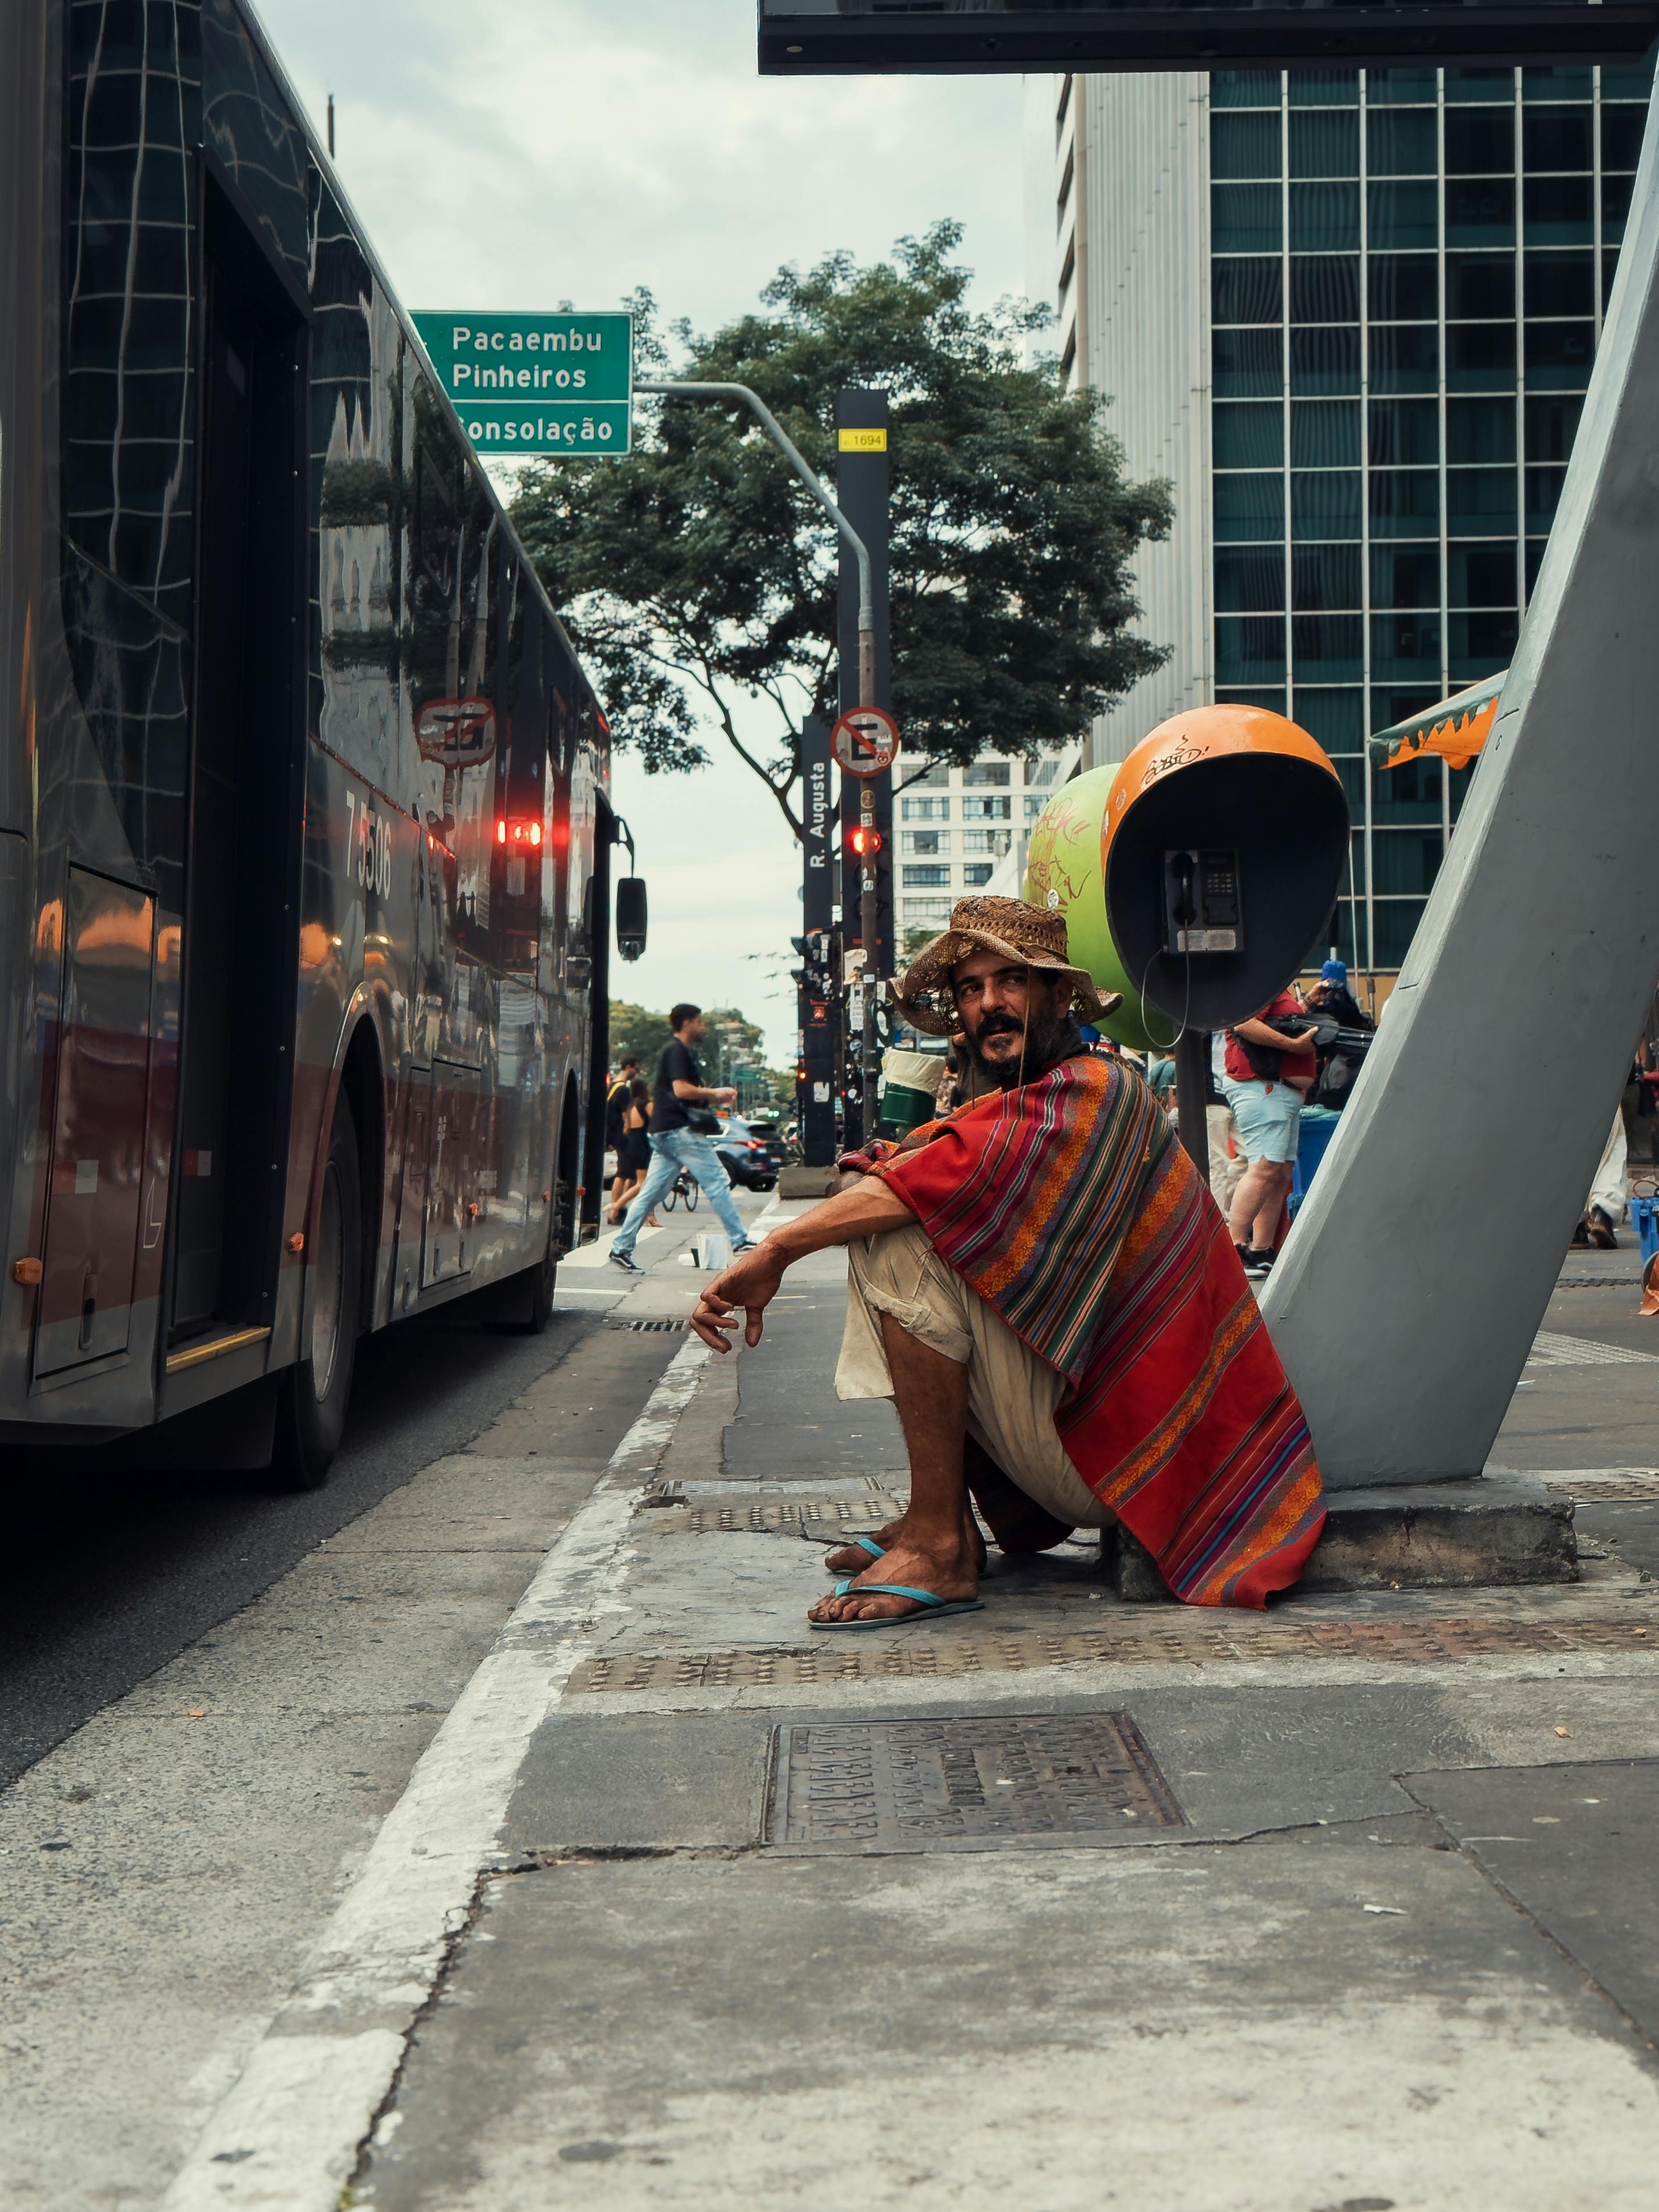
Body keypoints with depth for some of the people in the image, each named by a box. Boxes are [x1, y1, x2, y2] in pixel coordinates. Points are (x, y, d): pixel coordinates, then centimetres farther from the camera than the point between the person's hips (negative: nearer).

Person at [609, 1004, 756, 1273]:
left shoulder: (683, 1052, 24)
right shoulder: (678, 1052, -8)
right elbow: (681, 1089, -20)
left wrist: (714, 1097, 14)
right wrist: (714, 1094, -9)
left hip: (664, 1133, 10)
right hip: (680, 1130, -10)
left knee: (650, 1192, 7)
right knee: (718, 1182, -6)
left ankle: (621, 1248, 4)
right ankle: (739, 1241, -5)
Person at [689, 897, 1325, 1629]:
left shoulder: (1096, 1090, -12)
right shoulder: (1011, 1112, 18)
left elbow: (959, 1177, -28)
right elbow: (890, 1166, 6)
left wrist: (775, 1251, -27)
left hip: (1110, 1446, -10)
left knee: (897, 1245, -22)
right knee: (881, 1231, 17)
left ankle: (939, 1543, -18)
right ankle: (946, 1518, 8)